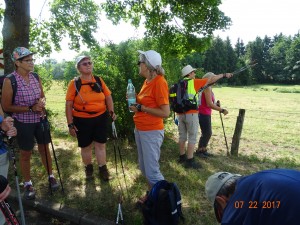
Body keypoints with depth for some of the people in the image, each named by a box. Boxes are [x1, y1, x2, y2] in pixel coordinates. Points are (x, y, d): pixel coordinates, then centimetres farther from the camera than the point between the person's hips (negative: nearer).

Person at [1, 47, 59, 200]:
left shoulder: (35, 77, -1)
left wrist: (42, 102, -12)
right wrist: (30, 108, -19)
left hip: (40, 119, 4)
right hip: (23, 123, -4)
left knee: (44, 149, 16)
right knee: (25, 154, 11)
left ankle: (51, 176, 35)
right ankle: (28, 184, 30)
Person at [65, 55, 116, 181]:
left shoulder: (99, 81, 1)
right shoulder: (74, 83, -7)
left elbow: (108, 96, 10)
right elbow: (69, 105, -6)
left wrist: (111, 111, -3)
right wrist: (70, 124, -8)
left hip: (100, 118, 2)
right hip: (82, 120, -2)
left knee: (100, 144, 9)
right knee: (86, 146, 13)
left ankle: (103, 169, 26)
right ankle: (88, 168, 36)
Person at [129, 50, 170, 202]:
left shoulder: (159, 82, -17)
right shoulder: (147, 81, 9)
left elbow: (165, 113, -21)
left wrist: (141, 108, -19)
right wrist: (136, 100, 1)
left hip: (152, 132, -9)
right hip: (139, 130, 9)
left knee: (152, 171, -1)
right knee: (144, 167, 18)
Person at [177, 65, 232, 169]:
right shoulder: (194, 82, -4)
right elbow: (211, 80, 0)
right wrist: (224, 75, 10)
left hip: (180, 113, 7)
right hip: (191, 114, -6)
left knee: (182, 136, 14)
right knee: (192, 137, 0)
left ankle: (182, 157, 24)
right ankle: (190, 161, 3)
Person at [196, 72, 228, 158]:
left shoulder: (208, 88, 14)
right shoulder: (207, 88, -16)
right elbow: (209, 104, -25)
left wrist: (216, 104, 2)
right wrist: (222, 110, -23)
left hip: (206, 114, 10)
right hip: (203, 114, -10)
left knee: (208, 133, 15)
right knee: (206, 133, -1)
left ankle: (203, 150, 25)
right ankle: (198, 151, 11)